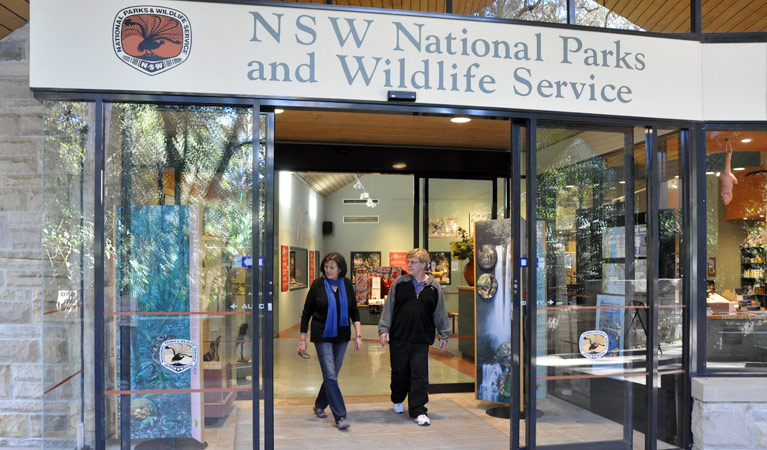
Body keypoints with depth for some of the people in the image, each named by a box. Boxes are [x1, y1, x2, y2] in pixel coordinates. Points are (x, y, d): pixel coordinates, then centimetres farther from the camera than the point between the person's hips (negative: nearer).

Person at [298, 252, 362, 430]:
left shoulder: (346, 284, 1)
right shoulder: (318, 285, -6)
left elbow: (354, 311, 6)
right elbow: (306, 313, -1)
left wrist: (358, 335, -1)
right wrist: (302, 339, -3)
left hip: (341, 336, 4)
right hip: (322, 336, -4)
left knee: (332, 374, 12)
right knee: (330, 375, -8)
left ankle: (319, 405, 34)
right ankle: (340, 417, -5)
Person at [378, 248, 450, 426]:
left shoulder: (434, 287, 3)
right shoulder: (399, 283, 2)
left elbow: (441, 312, 10)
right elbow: (388, 307, 4)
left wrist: (444, 334, 10)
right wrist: (384, 329, -1)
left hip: (421, 340, -1)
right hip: (398, 338, 1)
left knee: (420, 375, -1)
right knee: (399, 372, 13)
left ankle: (418, 411, 8)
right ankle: (398, 400, 38)